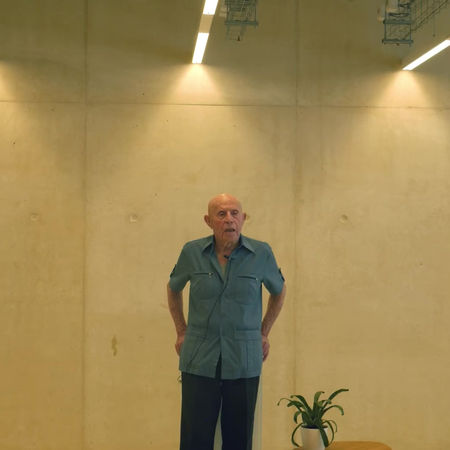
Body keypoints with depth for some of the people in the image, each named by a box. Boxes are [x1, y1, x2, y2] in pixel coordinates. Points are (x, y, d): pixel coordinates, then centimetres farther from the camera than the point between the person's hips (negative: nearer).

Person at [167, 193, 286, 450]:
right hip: (200, 361, 0)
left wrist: (264, 333, 13)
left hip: (243, 363, 0)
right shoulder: (192, 253, -2)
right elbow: (173, 288, 19)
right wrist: (181, 331, 15)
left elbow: (279, 291, 16)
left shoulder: (261, 253, -3)